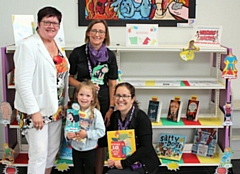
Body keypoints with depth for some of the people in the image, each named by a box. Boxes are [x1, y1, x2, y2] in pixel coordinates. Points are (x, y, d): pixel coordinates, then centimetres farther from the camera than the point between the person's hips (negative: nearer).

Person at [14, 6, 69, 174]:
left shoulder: (57, 44, 8)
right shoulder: (28, 46, -16)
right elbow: (22, 83, -20)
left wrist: (65, 103, 11)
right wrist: (34, 111, -21)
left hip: (55, 108, 8)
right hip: (36, 110, -8)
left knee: (53, 150, 15)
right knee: (39, 153, -3)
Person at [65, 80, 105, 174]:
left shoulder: (95, 113, -16)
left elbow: (101, 131, -16)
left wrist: (87, 134, -24)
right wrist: (67, 135, -19)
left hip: (90, 149, -3)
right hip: (76, 148, 3)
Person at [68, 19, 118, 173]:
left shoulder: (110, 55, -1)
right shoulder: (77, 53, -3)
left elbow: (112, 84, 1)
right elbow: (69, 77, 4)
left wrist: (111, 108, -5)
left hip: (103, 101, 1)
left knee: (101, 140, 6)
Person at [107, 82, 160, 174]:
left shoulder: (142, 118, -17)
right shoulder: (114, 116, 1)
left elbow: (146, 148, -20)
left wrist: (124, 163, -21)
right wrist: (111, 160, -8)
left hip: (143, 165, -6)